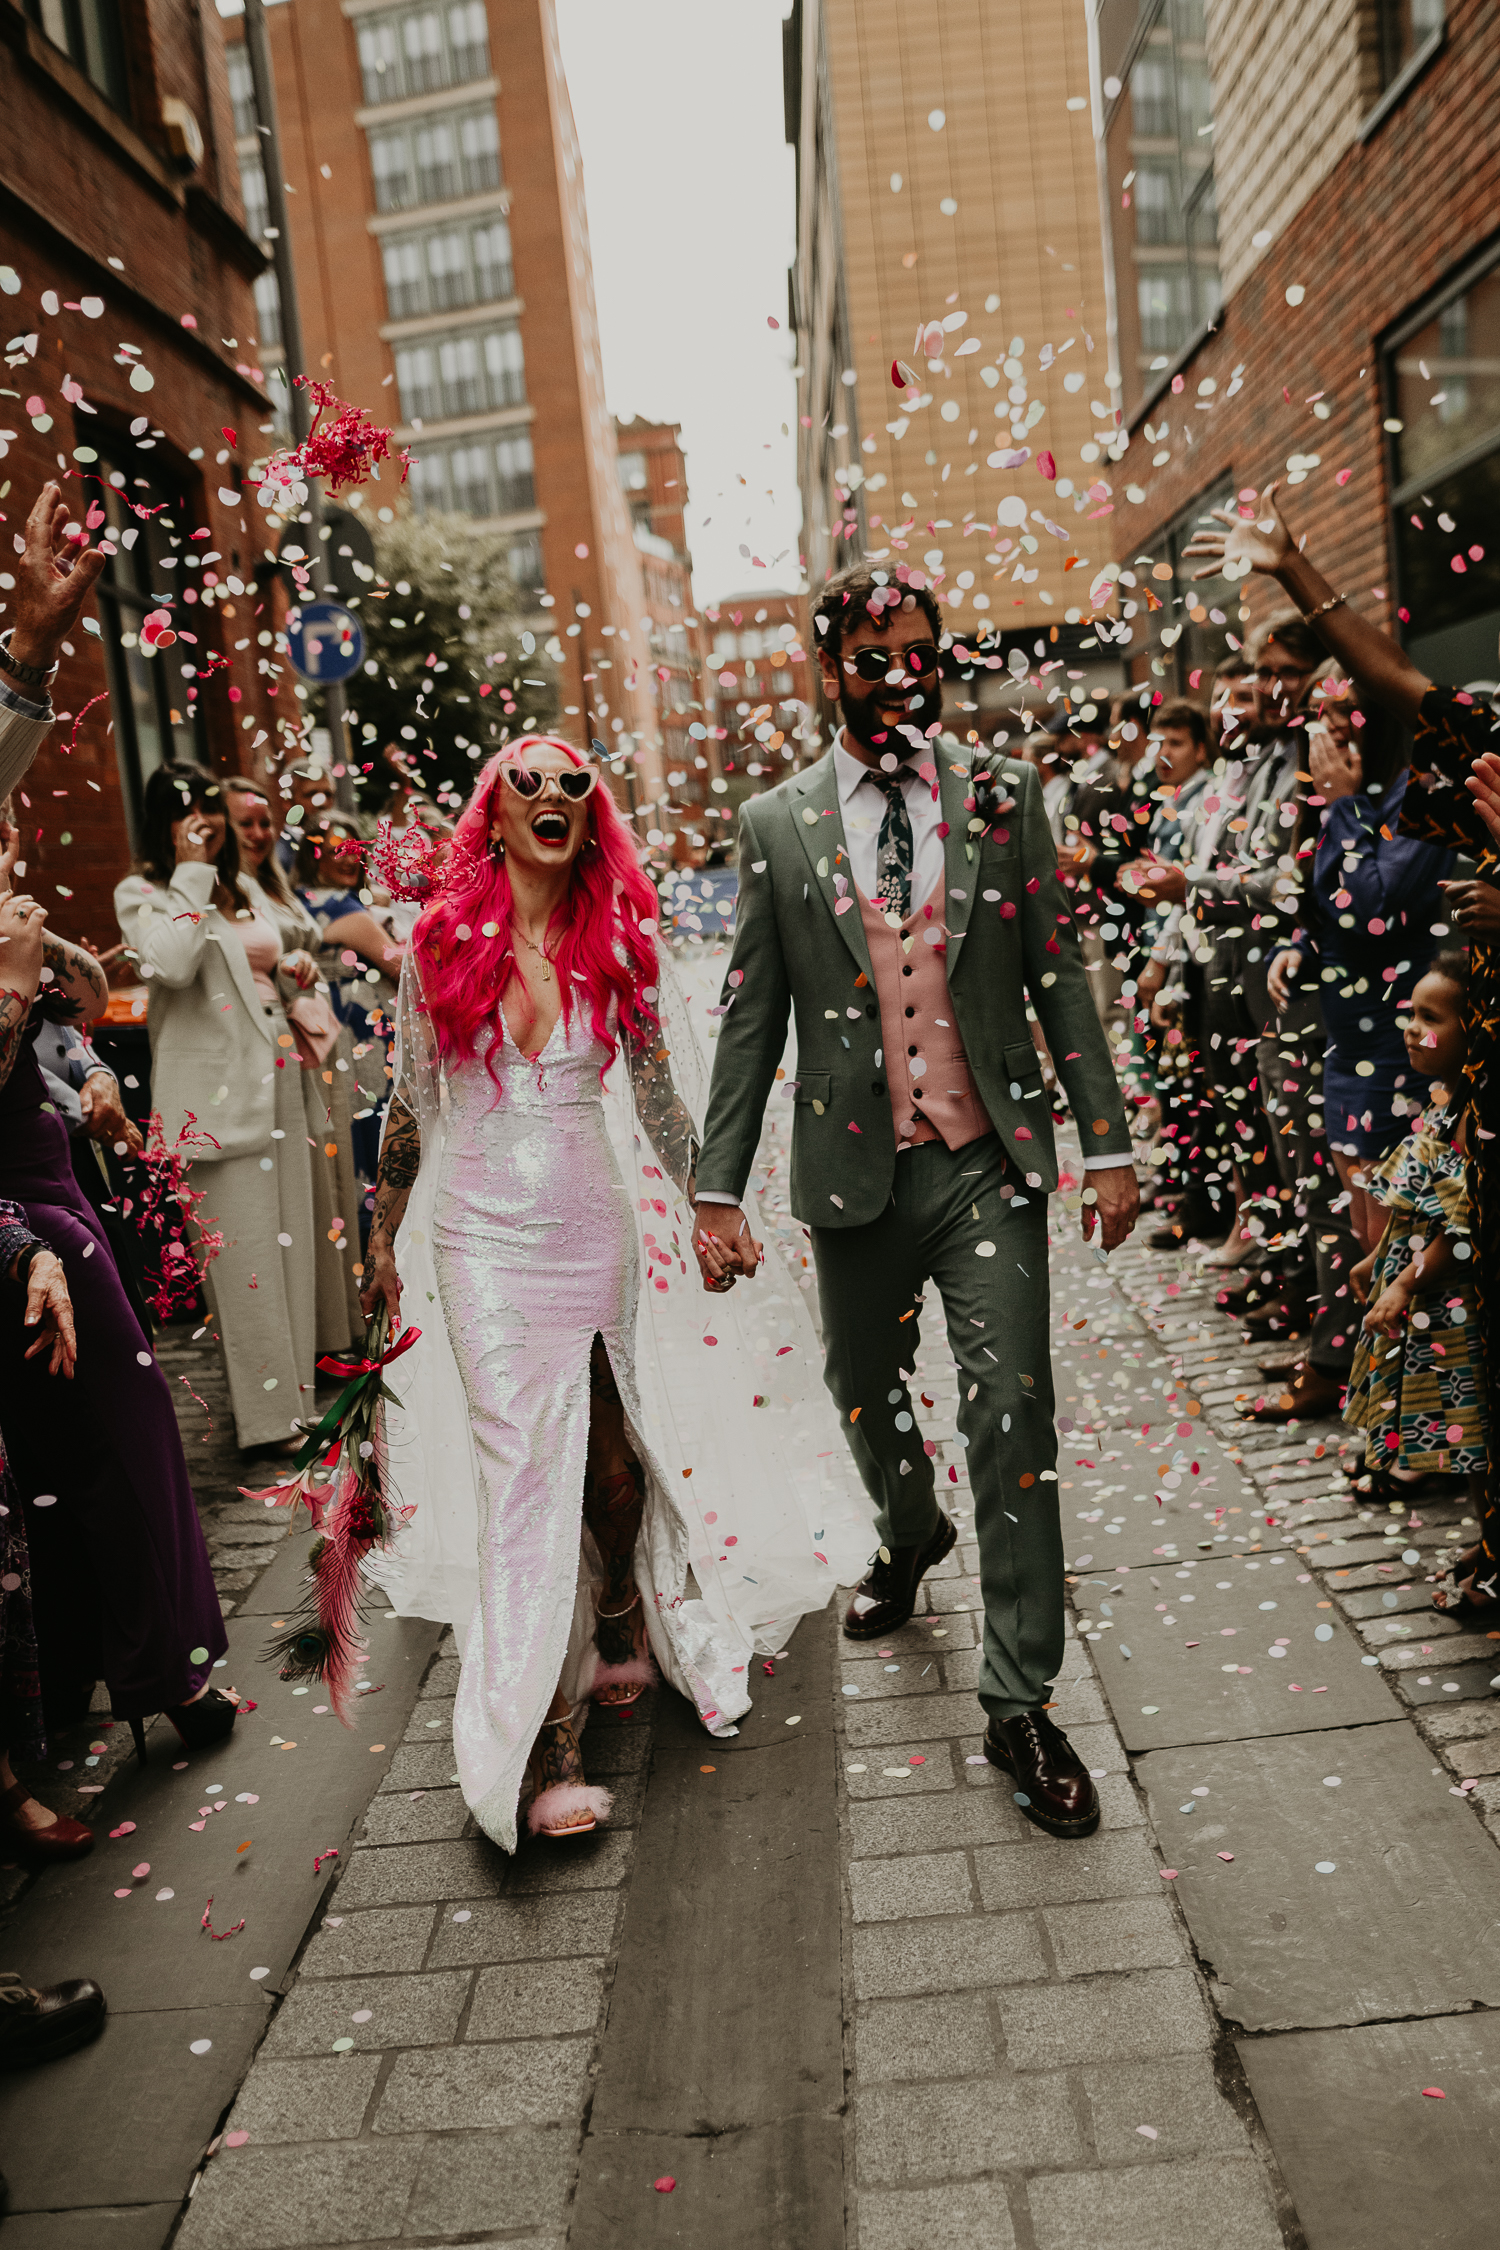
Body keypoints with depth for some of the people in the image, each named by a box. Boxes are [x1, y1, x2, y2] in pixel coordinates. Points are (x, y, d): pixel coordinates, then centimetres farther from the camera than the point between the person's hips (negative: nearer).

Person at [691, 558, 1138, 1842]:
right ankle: (910, 1537, 51)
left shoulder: (1004, 798, 3)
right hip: (857, 1169, 1)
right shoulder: (776, 825, 3)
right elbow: (752, 1013, 3)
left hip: (990, 1163, -1)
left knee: (1014, 1418, -4)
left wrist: (1109, 1142, -1)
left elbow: (1059, 974, 4)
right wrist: (720, 1186, 0)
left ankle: (1020, 1704, 8)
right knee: (868, 1398, 17)